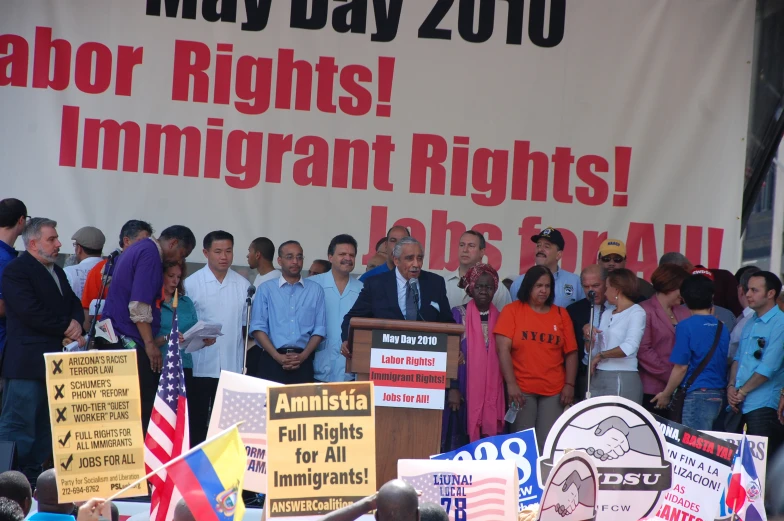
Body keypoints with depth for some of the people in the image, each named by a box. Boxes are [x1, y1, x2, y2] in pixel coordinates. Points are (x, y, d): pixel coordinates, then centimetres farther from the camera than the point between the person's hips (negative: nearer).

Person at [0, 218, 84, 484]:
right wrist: (66, 328, -10)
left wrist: (75, 323, -4)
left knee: (44, 430, 10)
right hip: (28, 362, -9)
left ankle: (32, 479, 16)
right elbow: (31, 312, -18)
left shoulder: (57, 272, 21)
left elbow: (74, 304, 19)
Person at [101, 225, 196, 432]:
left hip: (117, 336, 10)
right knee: (143, 409, -10)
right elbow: (139, 305, -19)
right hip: (130, 339, -10)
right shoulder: (150, 254, -11)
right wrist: (150, 343, -15)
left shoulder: (137, 250, 20)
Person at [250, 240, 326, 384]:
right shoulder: (266, 289, 7)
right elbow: (258, 327, 1)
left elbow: (319, 329, 6)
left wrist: (303, 356, -8)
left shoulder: (315, 290, 10)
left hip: (303, 362, 1)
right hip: (272, 361, -1)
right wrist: (277, 356, -10)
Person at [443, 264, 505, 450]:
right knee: (460, 443, -6)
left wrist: (507, 392, 7)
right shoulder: (459, 315, 2)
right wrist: (452, 388, -12)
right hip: (464, 391, -2)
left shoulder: (500, 319, 10)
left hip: (493, 394, 2)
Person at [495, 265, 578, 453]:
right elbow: (503, 349, -3)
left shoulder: (561, 314, 12)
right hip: (521, 390, -2)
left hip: (554, 391, 2)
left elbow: (571, 353, 10)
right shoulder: (512, 311, 4)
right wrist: (511, 384, -11)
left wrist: (569, 385, -1)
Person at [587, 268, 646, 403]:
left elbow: (629, 348, -18)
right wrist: (590, 339, -2)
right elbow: (593, 351, 19)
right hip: (597, 377, 7)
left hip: (623, 379, -7)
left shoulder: (636, 312, -3)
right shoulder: (606, 314, 19)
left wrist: (601, 355, -7)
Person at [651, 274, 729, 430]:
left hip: (696, 395, -6)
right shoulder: (722, 328, 8)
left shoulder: (686, 326, -10)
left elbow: (681, 367, -10)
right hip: (719, 396, 6)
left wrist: (666, 394, 0)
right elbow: (725, 364, 14)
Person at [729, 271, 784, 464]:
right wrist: (731, 387, 3)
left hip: (763, 406, -8)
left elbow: (768, 367, -15)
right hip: (740, 405, 8)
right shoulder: (751, 323, 17)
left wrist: (742, 391, -8)